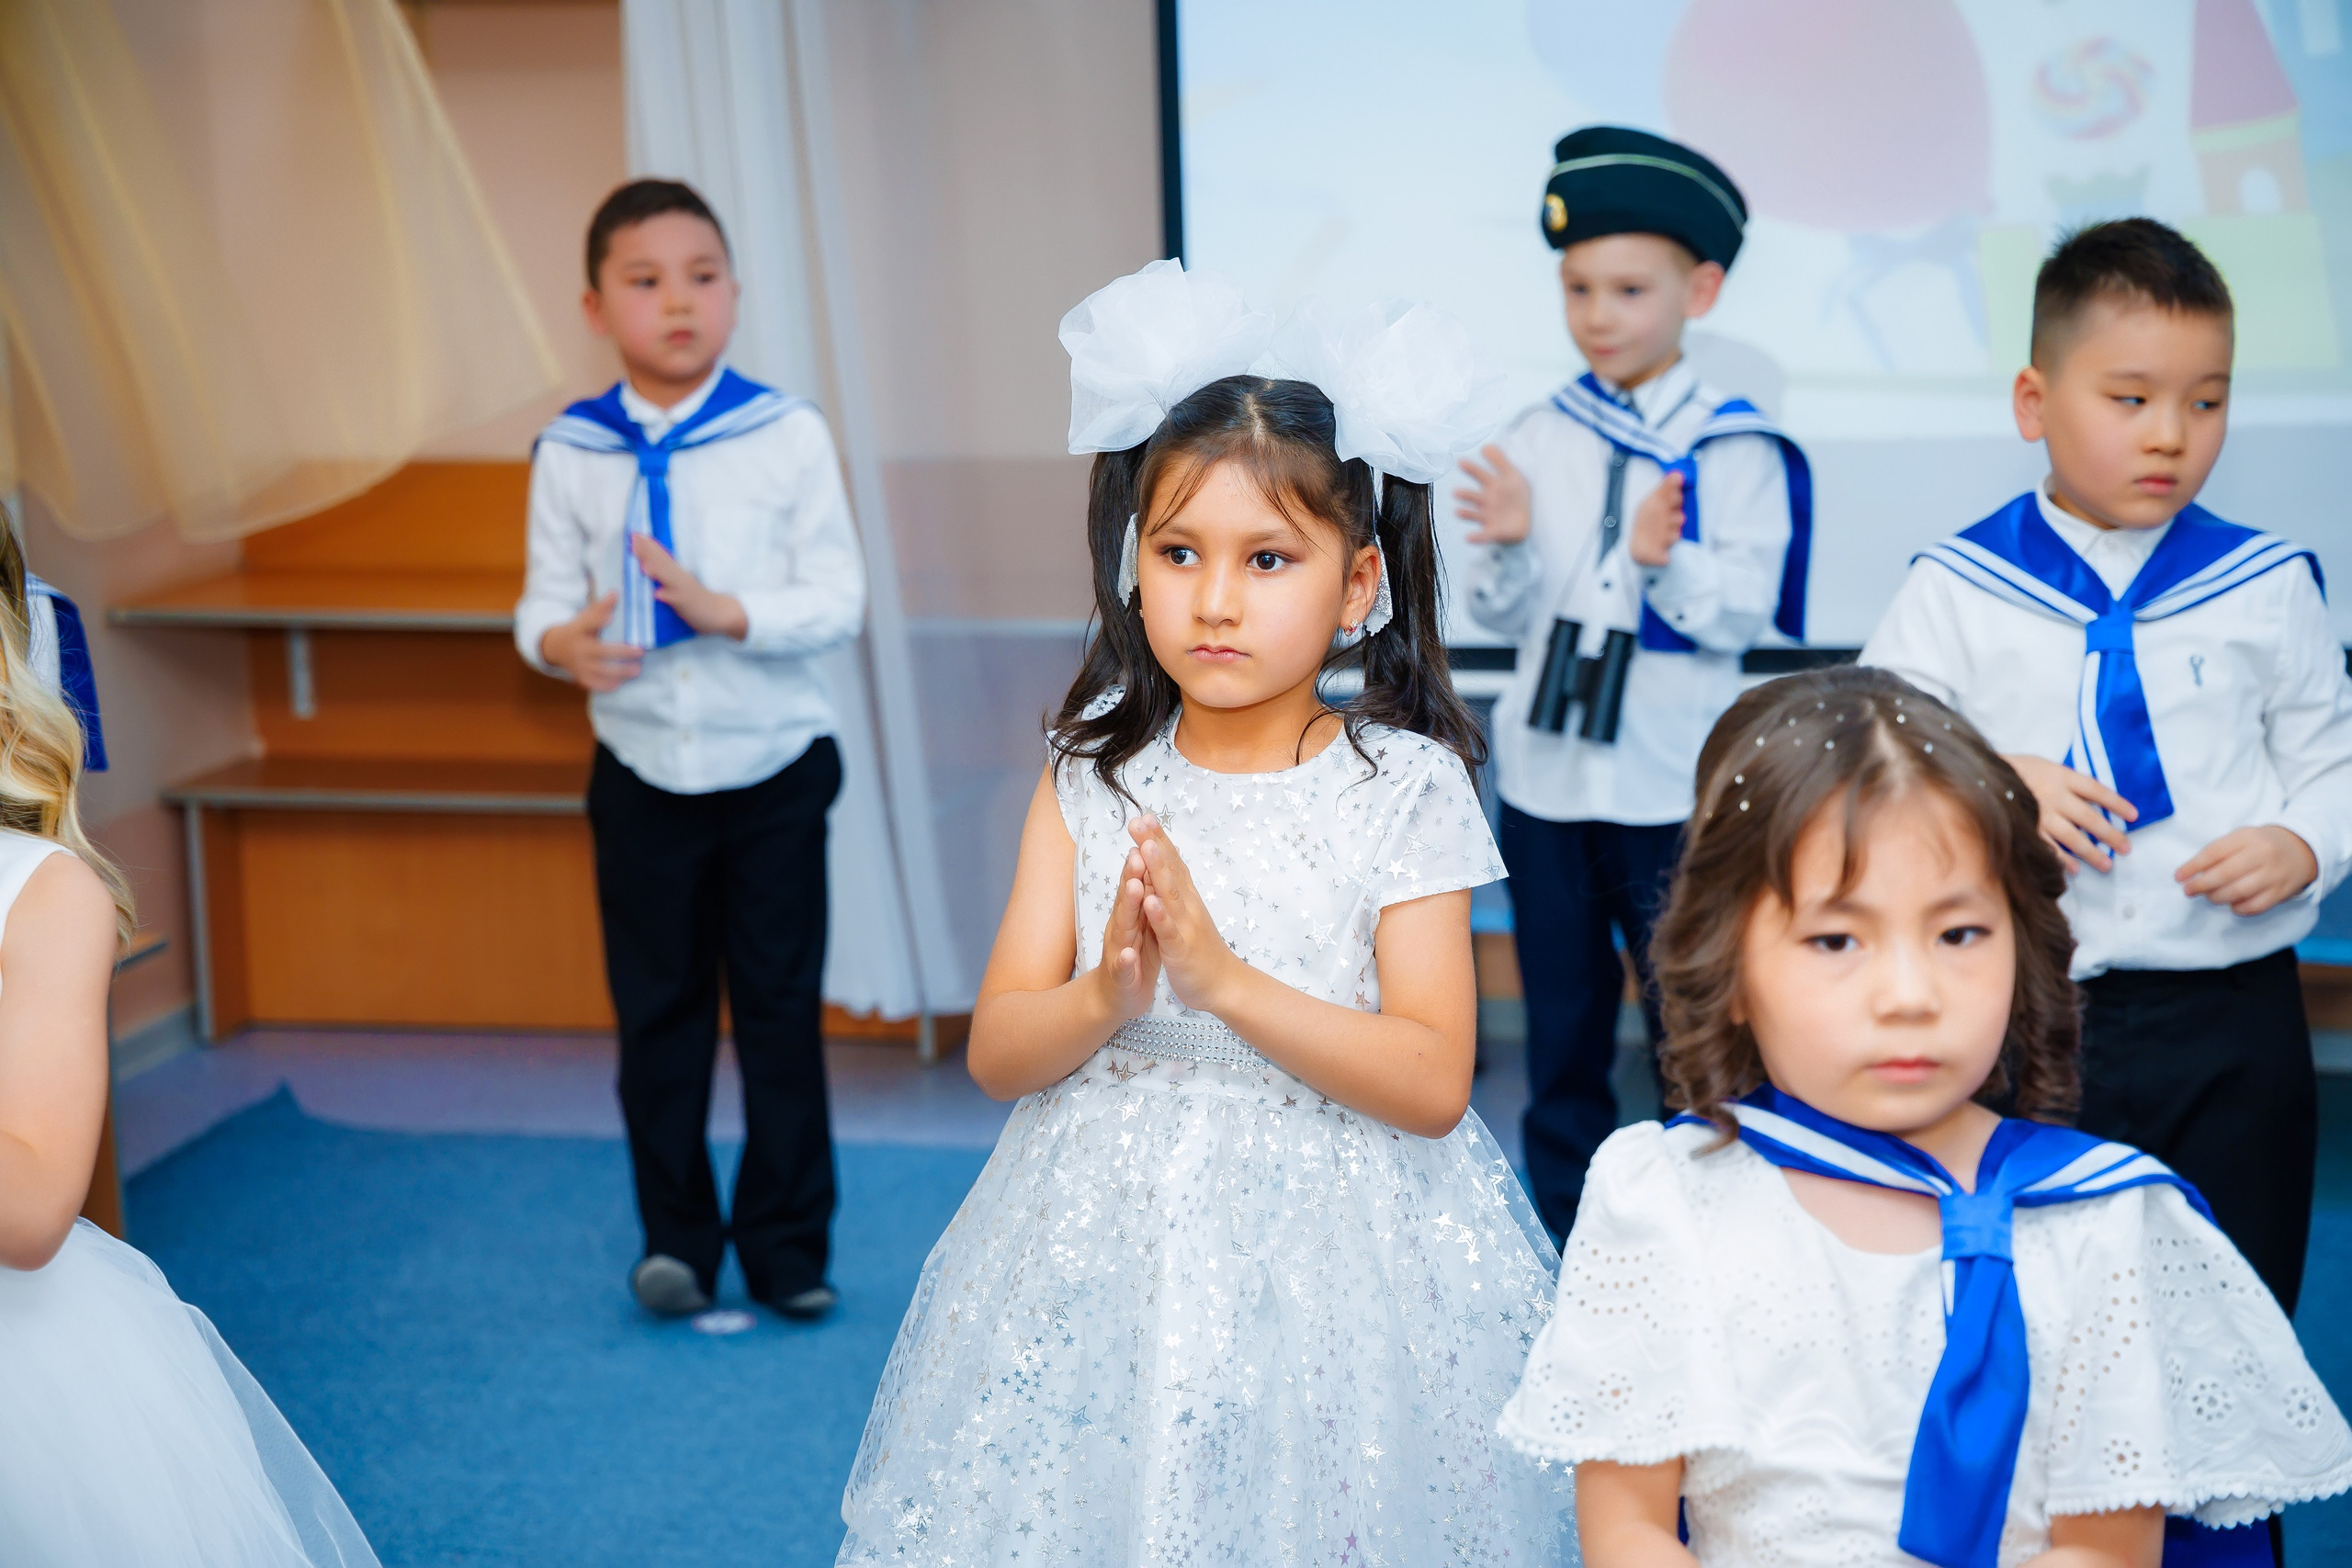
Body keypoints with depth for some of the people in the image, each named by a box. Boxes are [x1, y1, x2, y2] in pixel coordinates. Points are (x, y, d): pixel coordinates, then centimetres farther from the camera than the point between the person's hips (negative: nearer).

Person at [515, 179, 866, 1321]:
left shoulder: (787, 436, -9)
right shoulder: (571, 452, -3)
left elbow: (837, 598, -10)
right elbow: (547, 595, 0)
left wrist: (730, 612, -25)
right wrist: (560, 643, -23)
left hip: (774, 772, -1)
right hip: (642, 780, 2)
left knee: (781, 1011, 8)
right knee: (658, 1013, 10)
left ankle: (788, 1246, 21)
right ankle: (677, 1239, 24)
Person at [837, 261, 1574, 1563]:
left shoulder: (1400, 788, -8)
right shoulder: (1093, 780, 1)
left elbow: (1433, 1082, -14)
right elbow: (996, 1052, -1)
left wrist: (1226, 978, -24)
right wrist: (1107, 995, -22)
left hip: (1331, 1258, -2)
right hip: (1104, 1246, 3)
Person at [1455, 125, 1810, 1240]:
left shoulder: (1738, 450, -5)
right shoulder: (1539, 439, 4)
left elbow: (1743, 613, -11)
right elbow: (1500, 614, 3)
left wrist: (1669, 560, -29)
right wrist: (1508, 549, -18)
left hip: (1674, 781, -3)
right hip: (1545, 772, 3)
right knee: (1562, 1021, 13)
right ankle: (1562, 1225, 25)